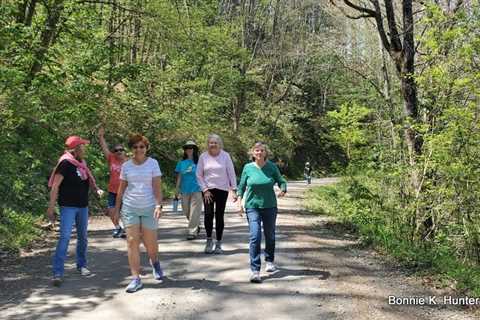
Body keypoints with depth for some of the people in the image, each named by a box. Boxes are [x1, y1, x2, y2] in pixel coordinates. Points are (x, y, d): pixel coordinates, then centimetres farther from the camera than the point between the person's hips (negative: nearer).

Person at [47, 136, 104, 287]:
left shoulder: (82, 163, 8)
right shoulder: (65, 163, -14)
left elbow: (89, 180, 18)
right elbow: (55, 185, -16)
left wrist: (97, 189, -3)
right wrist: (51, 207, -19)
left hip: (83, 206, 8)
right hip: (68, 206, -7)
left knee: (82, 237, 15)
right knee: (65, 237, -12)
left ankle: (82, 265, 30)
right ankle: (58, 273, -10)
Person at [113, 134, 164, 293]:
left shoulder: (153, 163, -2)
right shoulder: (126, 165, 5)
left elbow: (157, 186, -7)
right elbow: (121, 189, 10)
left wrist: (159, 205, -19)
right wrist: (116, 209, 9)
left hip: (149, 208, -2)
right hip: (129, 208, 2)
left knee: (150, 243, 3)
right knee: (132, 242, -3)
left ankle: (155, 263, 38)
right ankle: (136, 279, 3)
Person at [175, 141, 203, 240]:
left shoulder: (198, 162, -1)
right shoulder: (181, 163, 8)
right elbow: (179, 176, 11)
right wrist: (177, 189, 8)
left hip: (196, 190, -4)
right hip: (185, 190, 4)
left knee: (194, 212, -5)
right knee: (186, 211, 10)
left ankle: (192, 232, 2)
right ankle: (197, 226, 32)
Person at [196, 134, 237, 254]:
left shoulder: (225, 156, 0)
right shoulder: (203, 156, 2)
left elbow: (231, 173, 2)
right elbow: (199, 175, 4)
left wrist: (234, 189, -3)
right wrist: (205, 189, -4)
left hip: (222, 190, 0)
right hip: (208, 190, 0)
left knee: (219, 216, 2)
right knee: (208, 215, -10)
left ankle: (218, 243, 14)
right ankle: (209, 240, 11)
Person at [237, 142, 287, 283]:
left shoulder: (272, 167, -2)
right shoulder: (248, 168, -1)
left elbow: (281, 181, 4)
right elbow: (242, 186, 8)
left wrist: (283, 190, -16)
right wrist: (240, 200, -2)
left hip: (269, 206, 1)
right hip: (252, 206, -1)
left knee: (270, 235, 15)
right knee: (255, 236, -13)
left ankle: (269, 261, 40)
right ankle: (255, 270, -11)